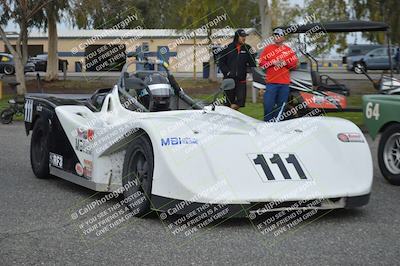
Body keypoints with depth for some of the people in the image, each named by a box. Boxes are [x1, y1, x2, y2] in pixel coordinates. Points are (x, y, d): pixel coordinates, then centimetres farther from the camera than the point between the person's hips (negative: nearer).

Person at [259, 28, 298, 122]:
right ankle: (267, 122, 1)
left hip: (285, 83, 2)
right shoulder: (268, 48, 8)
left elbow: (294, 63, 11)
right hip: (271, 82, -2)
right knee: (268, 104, -8)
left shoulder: (288, 50, 12)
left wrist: (285, 63, -8)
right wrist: (273, 63, -11)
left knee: (281, 105, 4)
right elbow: (261, 63, 3)